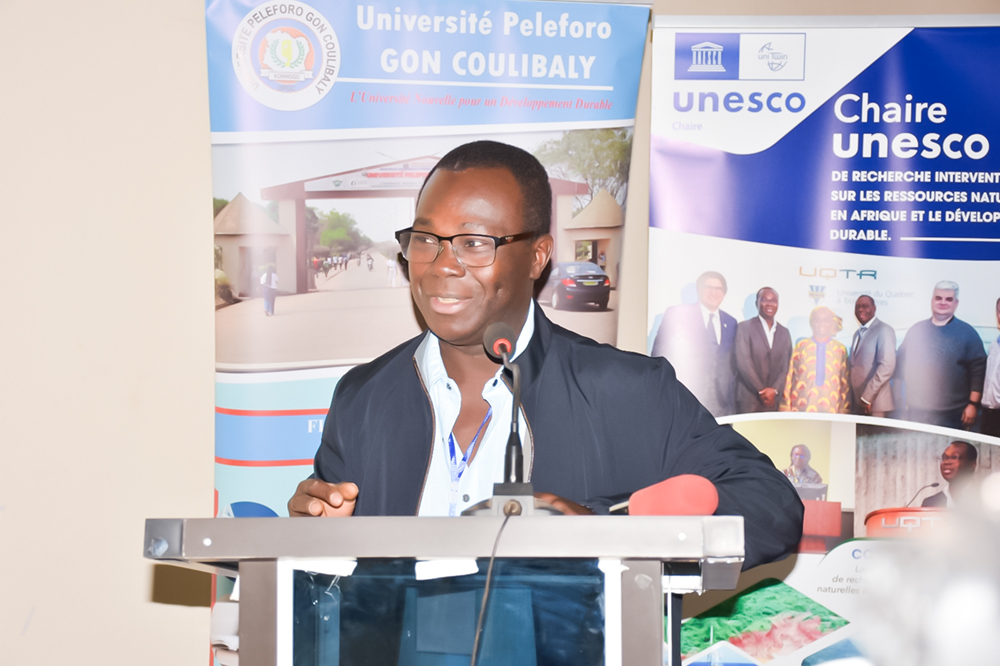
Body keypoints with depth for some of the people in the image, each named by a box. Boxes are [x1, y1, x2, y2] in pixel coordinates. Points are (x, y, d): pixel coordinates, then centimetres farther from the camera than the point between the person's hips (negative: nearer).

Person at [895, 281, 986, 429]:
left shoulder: (967, 333, 2)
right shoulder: (916, 331, 12)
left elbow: (978, 371, -2)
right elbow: (900, 365, 15)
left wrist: (973, 405, -9)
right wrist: (898, 403, 9)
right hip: (916, 413, 3)